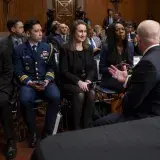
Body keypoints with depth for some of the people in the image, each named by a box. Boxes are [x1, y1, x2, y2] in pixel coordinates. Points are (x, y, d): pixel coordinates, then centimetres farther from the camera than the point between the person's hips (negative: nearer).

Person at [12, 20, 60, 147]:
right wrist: (30, 82, -16)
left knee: (56, 97, -30)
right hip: (28, 83, -1)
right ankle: (32, 132, -10)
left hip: (45, 82, 2)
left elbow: (51, 67, 9)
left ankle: (48, 132, -12)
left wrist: (47, 80, -10)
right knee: (25, 100, -34)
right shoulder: (19, 50, 5)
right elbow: (18, 71, 0)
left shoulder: (47, 47, 12)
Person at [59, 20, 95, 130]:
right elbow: (64, 71, -9)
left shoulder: (89, 48, 12)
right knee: (80, 94, -33)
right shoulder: (65, 49, -4)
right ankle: (76, 127, -18)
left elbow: (93, 68, 9)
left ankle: (87, 126, -16)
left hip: (85, 81, 4)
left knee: (91, 93, -28)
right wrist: (78, 81, -21)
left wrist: (88, 80, -11)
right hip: (69, 82, -3)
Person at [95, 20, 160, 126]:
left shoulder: (149, 62, -28)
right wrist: (127, 79, 12)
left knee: (100, 124, 0)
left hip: (146, 117, -9)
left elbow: (131, 102, -22)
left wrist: (123, 98, -1)